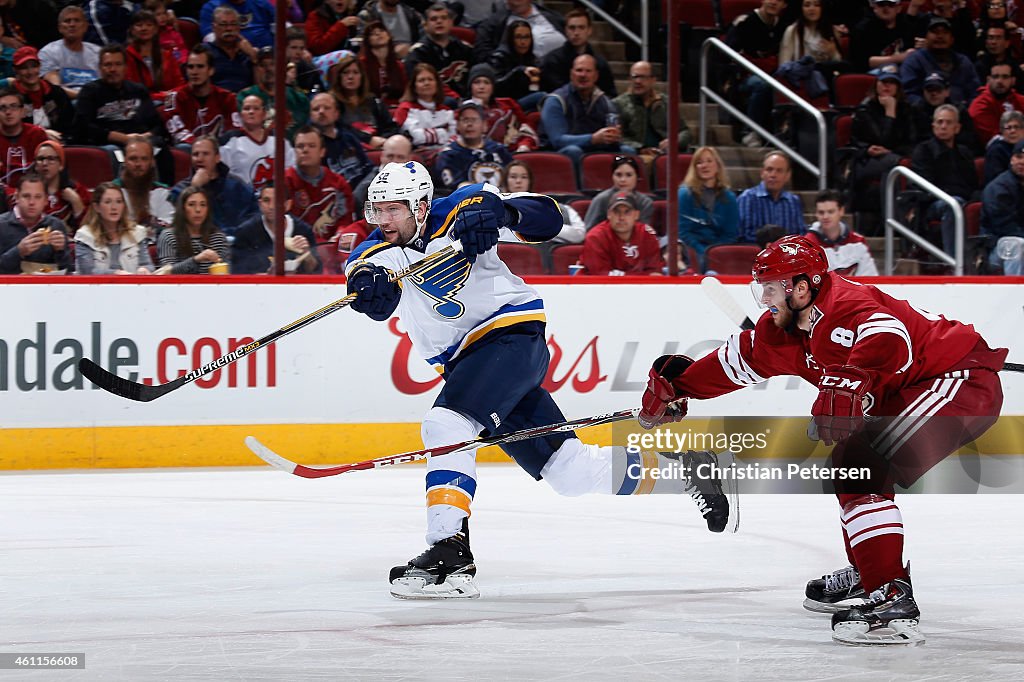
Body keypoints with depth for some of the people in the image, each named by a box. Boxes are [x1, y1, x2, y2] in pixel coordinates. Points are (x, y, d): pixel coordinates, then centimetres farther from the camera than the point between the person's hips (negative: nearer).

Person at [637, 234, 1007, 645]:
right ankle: (867, 576, 37)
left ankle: (894, 601, -27)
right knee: (850, 462, 23)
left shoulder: (847, 306, -23)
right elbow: (741, 358, 23)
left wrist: (849, 383, -51)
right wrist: (679, 386, 27)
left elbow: (890, 338, -42)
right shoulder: (786, 327, 9)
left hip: (963, 380, -11)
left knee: (862, 467, -22)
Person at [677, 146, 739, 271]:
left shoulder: (729, 197, 13)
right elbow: (683, 232, -2)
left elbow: (732, 234, 12)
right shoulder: (685, 194, 3)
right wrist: (704, 252, -15)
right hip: (694, 251, -3)